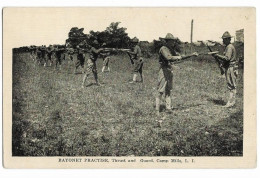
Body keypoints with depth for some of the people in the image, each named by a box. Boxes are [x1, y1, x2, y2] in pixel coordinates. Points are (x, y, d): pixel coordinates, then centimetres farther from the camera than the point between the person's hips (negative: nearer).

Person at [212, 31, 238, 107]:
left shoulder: (229, 47, -14)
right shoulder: (228, 46, 19)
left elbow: (227, 58, -25)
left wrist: (218, 55, -19)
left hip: (231, 68, -11)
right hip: (229, 68, 11)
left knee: (231, 86, -9)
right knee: (231, 86, 12)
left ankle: (230, 102, -9)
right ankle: (232, 101, 16)